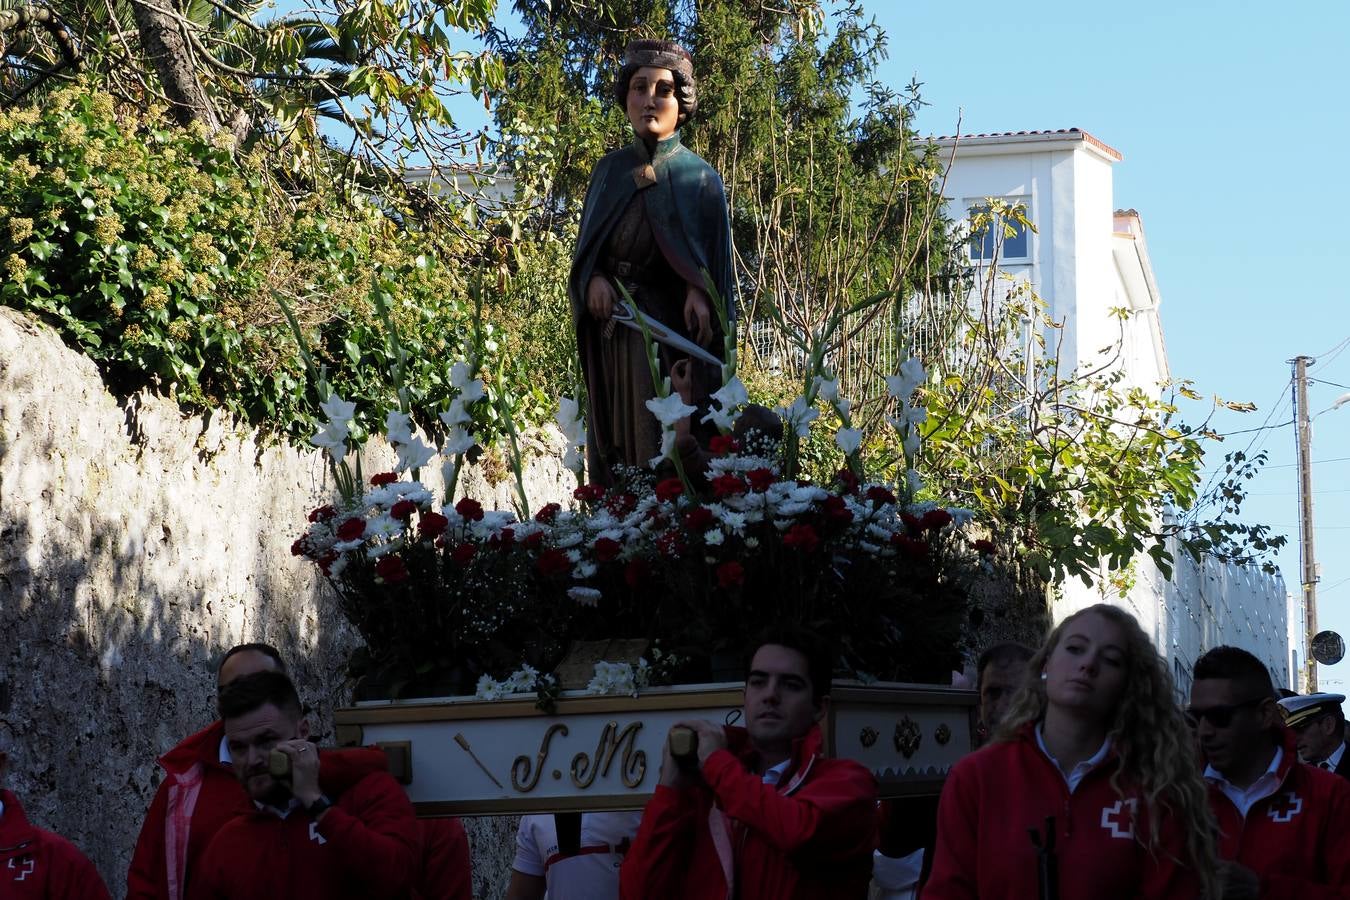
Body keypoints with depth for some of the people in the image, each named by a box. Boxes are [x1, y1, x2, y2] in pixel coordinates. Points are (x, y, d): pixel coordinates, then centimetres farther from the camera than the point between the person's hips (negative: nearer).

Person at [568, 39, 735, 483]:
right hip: (612, 325, 4)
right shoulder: (610, 170, 13)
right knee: (613, 442, 0)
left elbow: (714, 260, -2)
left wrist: (699, 293, -23)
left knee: (663, 445, -11)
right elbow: (587, 246, 13)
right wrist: (594, 279, -9)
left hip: (669, 323, -4)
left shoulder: (698, 177, 4)